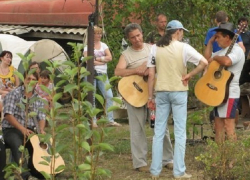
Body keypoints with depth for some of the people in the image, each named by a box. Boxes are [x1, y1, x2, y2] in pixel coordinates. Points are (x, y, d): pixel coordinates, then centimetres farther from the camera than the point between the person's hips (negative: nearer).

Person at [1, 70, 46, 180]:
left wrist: (41, 130, -15)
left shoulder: (38, 99, 12)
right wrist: (22, 129, -23)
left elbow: (41, 117, 7)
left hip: (30, 130, 5)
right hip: (11, 129, -4)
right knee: (17, 144, -37)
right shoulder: (14, 94, -4)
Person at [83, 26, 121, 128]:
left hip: (103, 73, 4)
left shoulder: (103, 45, 14)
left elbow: (110, 58, 3)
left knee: (109, 96, -5)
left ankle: (111, 120, -3)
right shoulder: (87, 47, 2)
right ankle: (93, 121, 4)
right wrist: (103, 60, -7)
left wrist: (97, 59, -7)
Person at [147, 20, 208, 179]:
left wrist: (150, 97, 4)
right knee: (179, 133, 3)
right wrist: (189, 76, -7)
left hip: (161, 92, 3)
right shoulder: (183, 47, -7)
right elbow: (204, 62, -17)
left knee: (159, 132, 8)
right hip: (179, 92, -3)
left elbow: (151, 74, -1)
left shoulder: (155, 48, 1)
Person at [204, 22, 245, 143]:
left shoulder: (236, 50, -13)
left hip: (229, 94, -10)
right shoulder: (223, 51, 17)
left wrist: (215, 57, -13)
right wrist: (210, 41, 15)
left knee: (228, 126, -12)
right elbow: (206, 58, 21)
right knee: (218, 126, 10)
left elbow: (226, 62, -32)